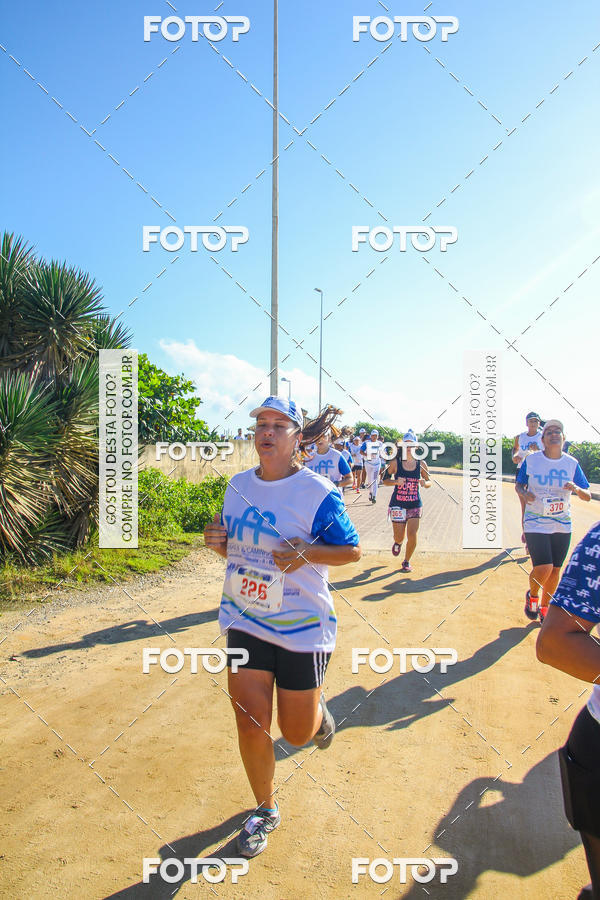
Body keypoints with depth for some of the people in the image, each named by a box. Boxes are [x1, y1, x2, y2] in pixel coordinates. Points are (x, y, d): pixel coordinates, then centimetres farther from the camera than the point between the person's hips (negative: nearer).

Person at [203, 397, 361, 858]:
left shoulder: (317, 491, -15)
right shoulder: (238, 485, 2)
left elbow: (352, 550, -8)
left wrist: (307, 552, -25)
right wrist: (217, 542, -9)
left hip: (302, 626, -3)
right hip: (245, 621, 4)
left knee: (297, 733, 9)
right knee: (250, 724, 3)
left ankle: (316, 706, 47)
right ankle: (266, 811, 30)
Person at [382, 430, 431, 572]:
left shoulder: (421, 464, -2)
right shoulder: (395, 462, -6)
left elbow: (429, 482, 8)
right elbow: (385, 480, 1)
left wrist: (425, 483, -16)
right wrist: (396, 482, -19)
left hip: (415, 505, 1)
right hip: (397, 505, -1)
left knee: (412, 536, -5)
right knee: (399, 537, 5)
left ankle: (406, 562, 20)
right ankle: (397, 543, 44)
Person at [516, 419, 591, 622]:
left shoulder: (572, 464, 0)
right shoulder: (531, 460, -5)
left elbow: (588, 496, 2)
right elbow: (518, 484, 7)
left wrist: (577, 489, -20)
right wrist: (524, 493, -16)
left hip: (562, 526, 3)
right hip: (535, 524, -3)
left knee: (555, 570, 8)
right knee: (543, 568, -16)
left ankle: (544, 606, 32)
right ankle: (532, 595, 16)